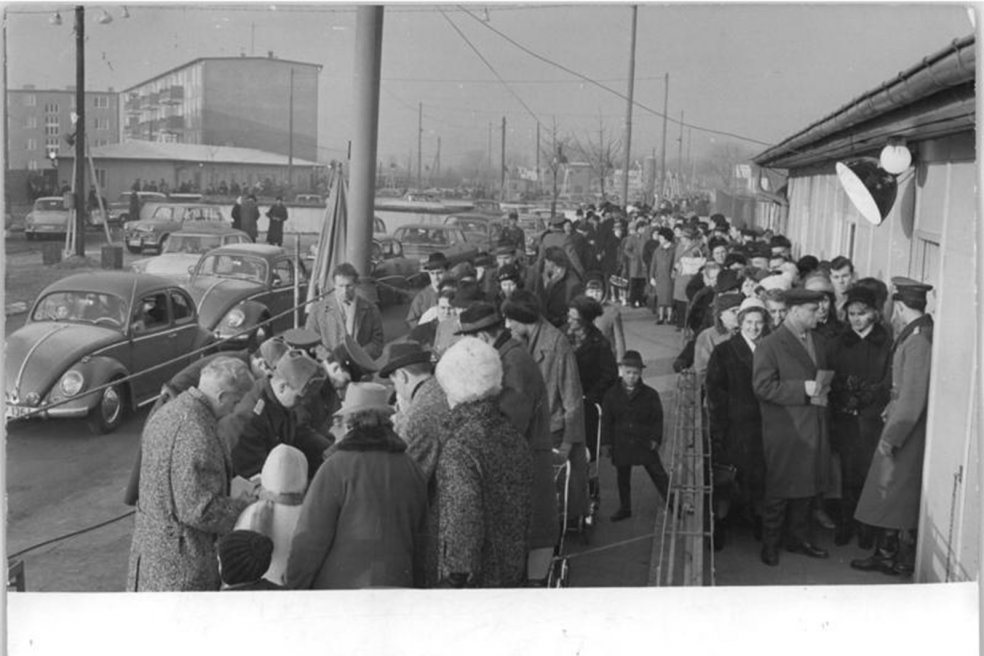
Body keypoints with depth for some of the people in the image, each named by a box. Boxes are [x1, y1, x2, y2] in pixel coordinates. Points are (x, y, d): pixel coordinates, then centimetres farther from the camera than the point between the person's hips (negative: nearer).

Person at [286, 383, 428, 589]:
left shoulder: (337, 466, -8)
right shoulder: (410, 468, 8)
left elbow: (311, 536, -9)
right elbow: (420, 537, 13)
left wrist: (294, 587, 1)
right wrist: (416, 587, 22)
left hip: (340, 583, -5)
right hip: (397, 584, 5)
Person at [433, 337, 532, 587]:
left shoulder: (459, 449, -21)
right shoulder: (513, 436, 3)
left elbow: (464, 522, -24)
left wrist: (456, 576, -15)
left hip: (477, 579, -7)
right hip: (511, 573, 7)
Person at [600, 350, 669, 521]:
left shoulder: (650, 394, -1)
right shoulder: (611, 394, 2)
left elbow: (658, 419, 2)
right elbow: (606, 421, 4)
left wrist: (655, 439, -7)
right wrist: (607, 442, 0)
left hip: (645, 444, -1)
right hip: (621, 445, 2)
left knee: (658, 475, 2)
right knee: (622, 478, 11)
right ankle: (625, 508, 24)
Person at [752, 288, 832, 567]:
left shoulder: (819, 342, 11)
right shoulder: (770, 346, -12)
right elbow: (762, 386, -18)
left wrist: (822, 390, 4)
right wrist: (803, 389, -21)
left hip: (813, 428, 6)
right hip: (784, 432, -6)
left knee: (806, 487, 14)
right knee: (779, 491, 4)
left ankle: (800, 538, 29)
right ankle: (770, 544, 18)